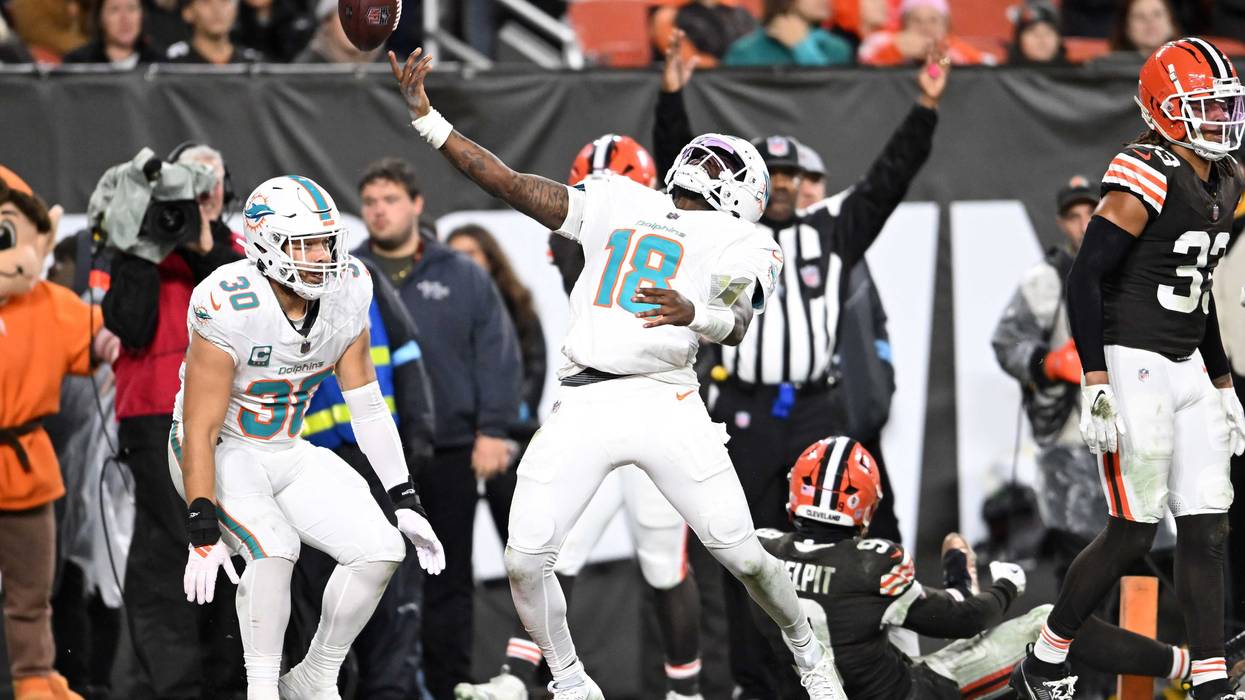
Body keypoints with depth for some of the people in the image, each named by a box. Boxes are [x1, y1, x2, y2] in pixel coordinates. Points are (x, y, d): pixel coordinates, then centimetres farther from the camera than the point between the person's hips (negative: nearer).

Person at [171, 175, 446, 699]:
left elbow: (368, 408, 1)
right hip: (222, 455, -6)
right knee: (274, 547, -32)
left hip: (289, 454, 6)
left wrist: (406, 504, -3)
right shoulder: (229, 310, -28)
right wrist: (203, 534, -27)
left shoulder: (346, 296, -9)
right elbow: (199, 430, -24)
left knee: (381, 550, -8)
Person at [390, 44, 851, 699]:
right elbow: (509, 183, 14)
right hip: (582, 408, 3)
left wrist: (695, 314, -31)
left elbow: (736, 325, -8)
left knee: (744, 557, -4)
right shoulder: (615, 203, 19)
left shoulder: (739, 244, 8)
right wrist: (424, 116, 7)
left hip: (665, 401, -3)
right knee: (524, 562, -5)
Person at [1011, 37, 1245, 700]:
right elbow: (1086, 278, -18)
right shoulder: (1147, 179, -16)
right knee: (1132, 532, -6)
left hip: (1188, 367, 9)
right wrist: (1095, 384, -22)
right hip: (1132, 367, -9)